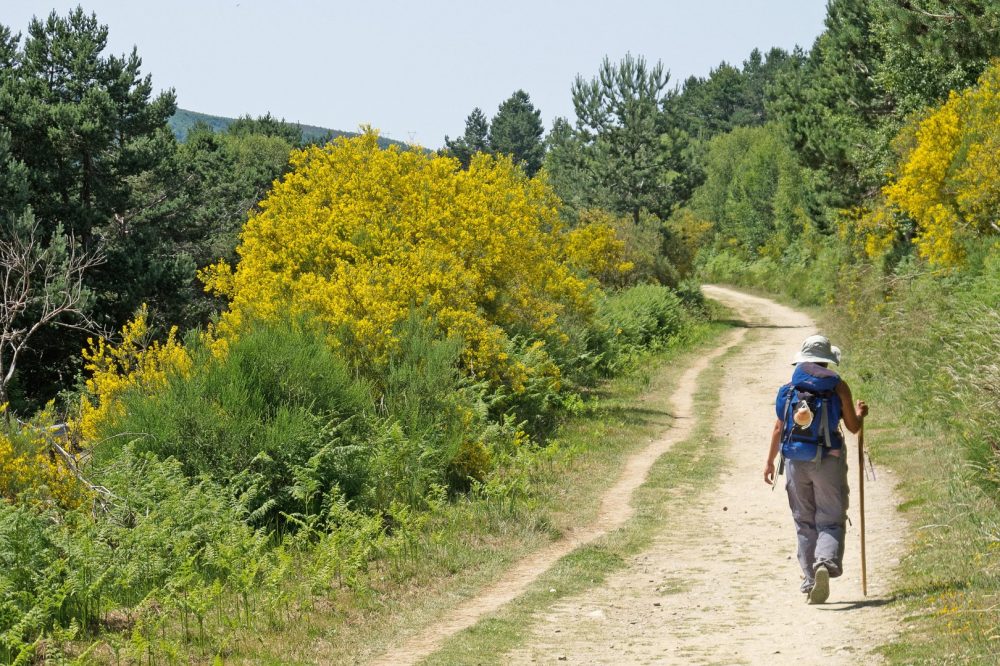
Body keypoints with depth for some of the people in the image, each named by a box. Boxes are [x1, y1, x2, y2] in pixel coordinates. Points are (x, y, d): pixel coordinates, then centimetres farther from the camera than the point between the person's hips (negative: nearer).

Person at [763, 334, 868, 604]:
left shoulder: (790, 387, 3)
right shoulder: (838, 387, -4)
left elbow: (779, 427, 4)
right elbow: (853, 427, 2)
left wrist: (769, 461, 12)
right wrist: (860, 413, 25)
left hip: (796, 462, 2)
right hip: (828, 461, -2)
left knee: (804, 523, 13)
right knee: (831, 521, 2)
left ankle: (810, 580, 11)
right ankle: (826, 563, -25)